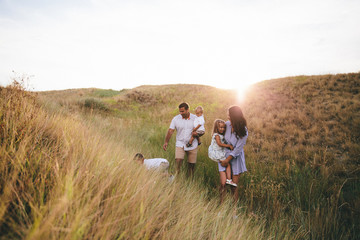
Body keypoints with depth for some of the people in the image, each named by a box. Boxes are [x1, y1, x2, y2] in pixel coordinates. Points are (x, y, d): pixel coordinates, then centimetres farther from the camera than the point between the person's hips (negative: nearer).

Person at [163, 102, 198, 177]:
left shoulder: (195, 118, -1)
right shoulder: (176, 119, -2)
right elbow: (170, 131, -6)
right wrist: (166, 142, -17)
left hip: (192, 145, 1)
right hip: (180, 144, -1)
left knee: (191, 165, 6)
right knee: (178, 160, -20)